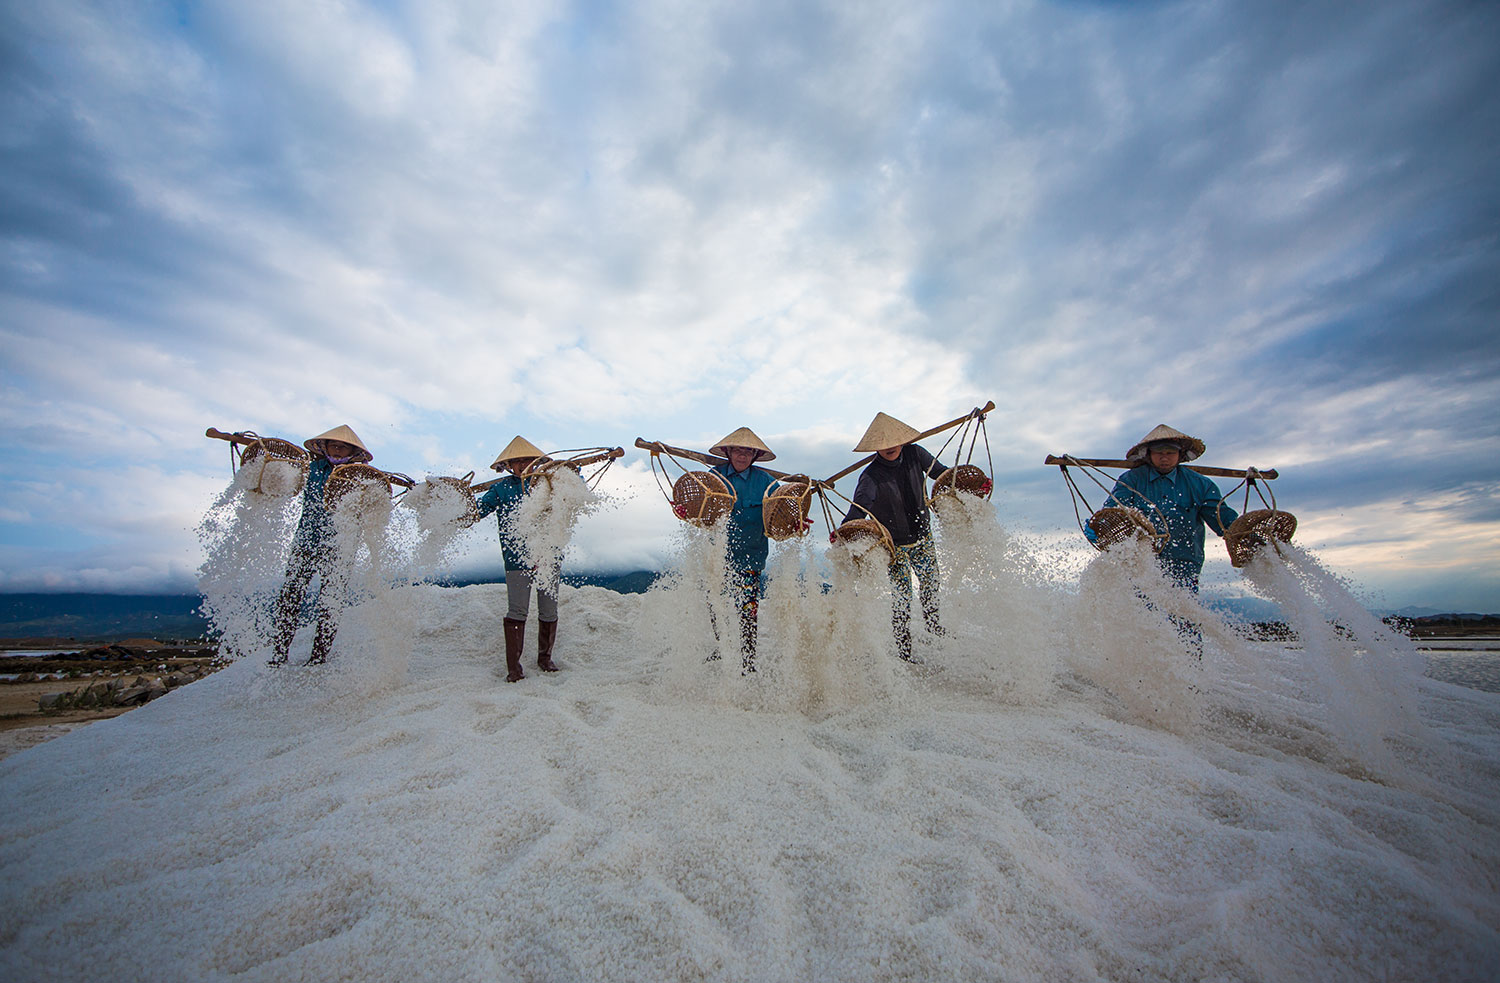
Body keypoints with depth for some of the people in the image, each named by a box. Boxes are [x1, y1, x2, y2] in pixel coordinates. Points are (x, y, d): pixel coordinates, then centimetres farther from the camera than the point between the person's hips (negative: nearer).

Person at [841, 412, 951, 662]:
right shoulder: (871, 476, -23)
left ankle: (934, 629, 45)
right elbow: (859, 507, -35)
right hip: (894, 543, -5)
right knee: (901, 596, -3)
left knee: (932, 585, 18)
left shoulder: (915, 454, -9)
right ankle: (904, 651, 13)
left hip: (922, 536, 5)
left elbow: (941, 472, 6)